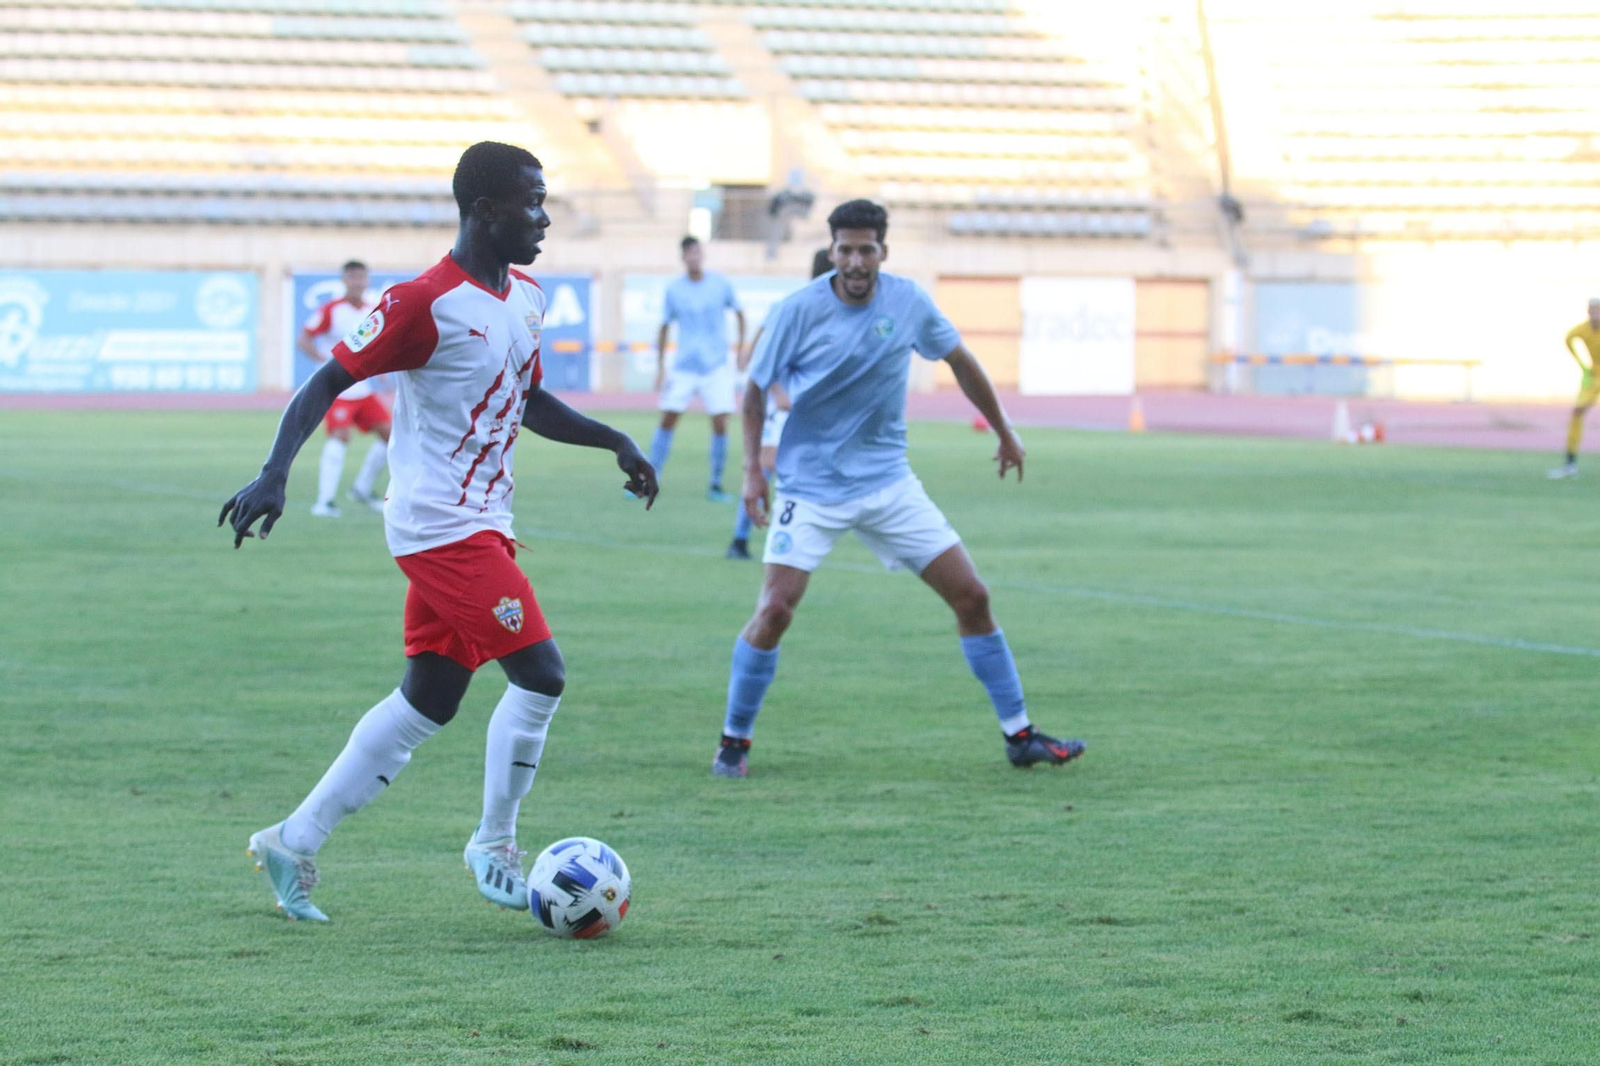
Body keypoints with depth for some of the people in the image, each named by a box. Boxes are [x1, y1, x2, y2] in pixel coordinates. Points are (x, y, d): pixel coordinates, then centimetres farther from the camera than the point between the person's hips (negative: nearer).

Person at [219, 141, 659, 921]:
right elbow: (327, 383, -15)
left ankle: (294, 842, 17)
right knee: (539, 672, -11)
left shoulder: (526, 298, 11)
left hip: (481, 524, 9)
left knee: (429, 700, 11)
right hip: (440, 525, -9)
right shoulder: (426, 303, -16)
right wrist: (273, 475, -25)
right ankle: (493, 846, 5)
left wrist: (614, 443, 17)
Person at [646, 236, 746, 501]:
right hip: (683, 367, 0)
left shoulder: (721, 285, -2)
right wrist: (660, 368, 4)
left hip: (716, 367, 0)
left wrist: (742, 348, 8)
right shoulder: (674, 290, 0)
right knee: (668, 419, -4)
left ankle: (715, 486, 5)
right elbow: (664, 329, 7)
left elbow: (739, 313, 13)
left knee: (720, 424, -7)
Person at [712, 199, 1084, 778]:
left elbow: (960, 360, 12)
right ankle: (734, 741, 1)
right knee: (775, 609, -17)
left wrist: (1004, 432, 20)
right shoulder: (799, 311, -13)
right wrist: (752, 467, -8)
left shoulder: (908, 301, -5)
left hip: (889, 481, 3)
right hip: (812, 485, -3)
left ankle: (1019, 735, 11)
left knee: (971, 596, 0)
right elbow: (756, 387, -1)